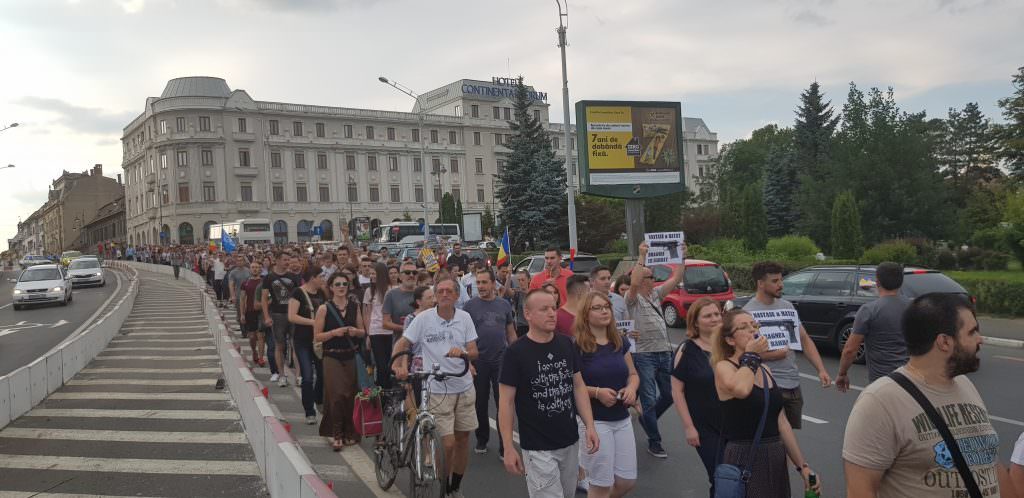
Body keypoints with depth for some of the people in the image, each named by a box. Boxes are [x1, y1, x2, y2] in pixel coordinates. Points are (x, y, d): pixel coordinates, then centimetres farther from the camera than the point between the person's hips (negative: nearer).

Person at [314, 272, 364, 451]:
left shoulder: (355, 306, 7)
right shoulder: (324, 309, -2)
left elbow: (363, 332, 13)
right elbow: (317, 337, -4)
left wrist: (356, 332, -8)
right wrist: (334, 332, -18)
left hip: (352, 357, 3)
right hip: (332, 358, -3)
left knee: (351, 395, 4)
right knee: (337, 395, -11)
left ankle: (349, 433, 20)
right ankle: (336, 434, 1)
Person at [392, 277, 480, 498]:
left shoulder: (465, 317, -1)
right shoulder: (424, 318, -8)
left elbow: (474, 352, -2)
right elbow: (402, 344, -2)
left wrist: (463, 353, -24)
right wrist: (398, 366, -20)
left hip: (464, 387, 4)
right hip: (438, 390, -3)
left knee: (463, 438, 11)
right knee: (448, 443, -7)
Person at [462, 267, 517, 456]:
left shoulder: (504, 305, 5)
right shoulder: (470, 306, -1)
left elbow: (511, 333, 11)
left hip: (501, 361, 1)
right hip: (478, 362, -1)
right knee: (480, 404, 11)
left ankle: (505, 446, 8)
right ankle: (482, 439, 28)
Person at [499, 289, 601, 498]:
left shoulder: (567, 344, 2)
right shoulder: (515, 352, -13)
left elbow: (578, 386, 9)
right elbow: (506, 401, -10)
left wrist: (590, 426, 0)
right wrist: (508, 448, -12)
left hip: (570, 442, 6)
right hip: (538, 448, -5)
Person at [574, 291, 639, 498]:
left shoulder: (620, 342, 6)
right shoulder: (577, 345, -13)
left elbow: (633, 374, 16)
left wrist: (631, 388, -5)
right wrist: (596, 392, -23)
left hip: (623, 420, 6)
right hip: (594, 421, -6)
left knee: (627, 480, 12)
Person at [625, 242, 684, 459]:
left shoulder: (656, 294, 14)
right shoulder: (633, 298, -6)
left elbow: (675, 279, 10)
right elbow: (634, 283, -27)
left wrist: (681, 257, 3)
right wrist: (642, 256, -24)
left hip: (664, 353, 7)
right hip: (644, 355, -7)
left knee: (669, 395, 16)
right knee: (649, 399, -2)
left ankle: (646, 420, 38)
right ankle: (654, 441, 9)